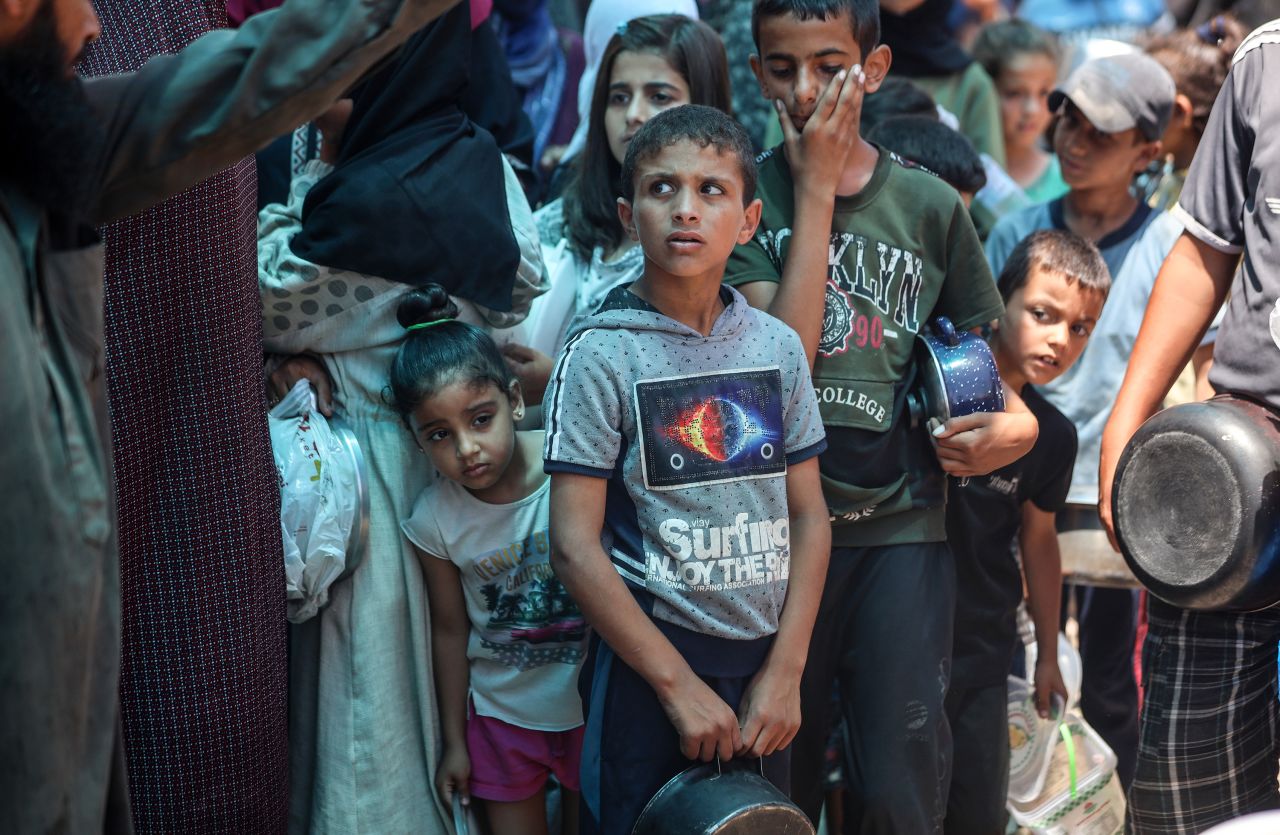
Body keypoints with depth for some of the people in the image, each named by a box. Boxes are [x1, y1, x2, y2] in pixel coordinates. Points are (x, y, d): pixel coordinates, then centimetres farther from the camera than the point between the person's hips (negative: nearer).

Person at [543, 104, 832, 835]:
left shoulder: (777, 346, 3)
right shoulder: (603, 351, -8)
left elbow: (809, 516, 7)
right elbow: (575, 545, -11)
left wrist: (786, 670, -2)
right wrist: (680, 685, -13)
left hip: (764, 665, 4)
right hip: (650, 661, -4)